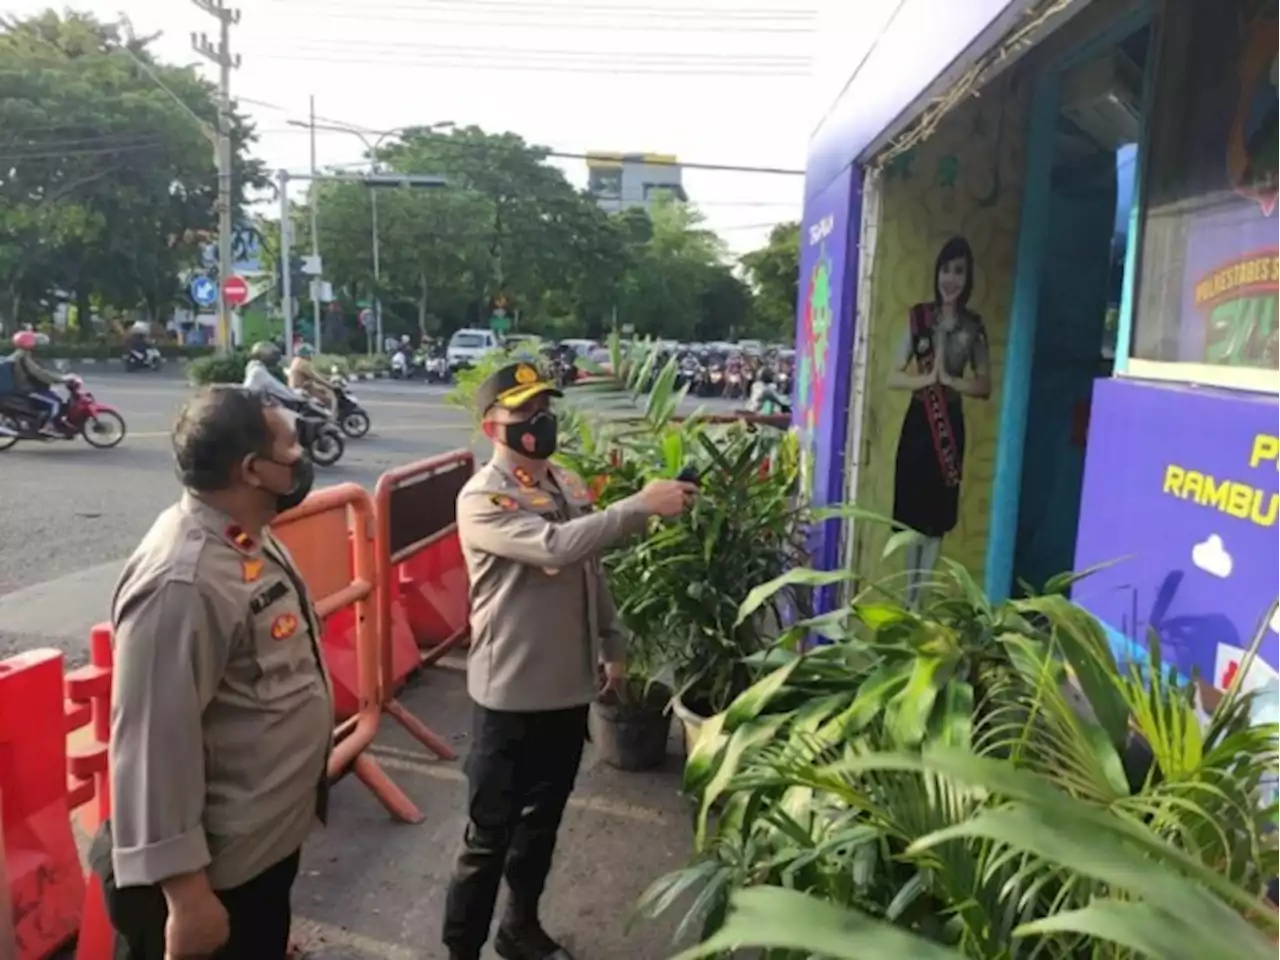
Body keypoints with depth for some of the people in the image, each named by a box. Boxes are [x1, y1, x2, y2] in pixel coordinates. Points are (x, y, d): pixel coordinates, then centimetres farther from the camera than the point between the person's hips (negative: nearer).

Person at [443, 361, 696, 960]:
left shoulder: (569, 485, 5)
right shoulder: (481, 500, -17)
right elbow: (556, 547, -34)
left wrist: (611, 645, 17)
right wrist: (642, 506, -33)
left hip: (571, 686, 7)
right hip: (511, 694, -7)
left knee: (542, 820, 23)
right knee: (489, 836, 7)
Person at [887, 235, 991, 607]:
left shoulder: (973, 326, 2)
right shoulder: (918, 316, -2)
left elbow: (984, 385, 3)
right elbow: (894, 377, -5)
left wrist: (950, 379, -14)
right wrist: (925, 378, -22)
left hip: (951, 423, 1)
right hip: (918, 420, -1)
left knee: (939, 514, 6)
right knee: (912, 511, 4)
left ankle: (919, 598, 18)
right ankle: (907, 597, 18)